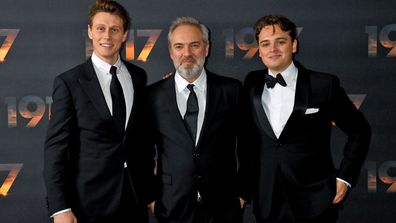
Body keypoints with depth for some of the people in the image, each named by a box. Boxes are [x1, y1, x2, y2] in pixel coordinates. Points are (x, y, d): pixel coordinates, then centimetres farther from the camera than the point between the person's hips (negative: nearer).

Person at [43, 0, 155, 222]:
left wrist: (150, 188, 11)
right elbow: (55, 147, -9)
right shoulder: (69, 82, -7)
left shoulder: (138, 76, 6)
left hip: (136, 198, 4)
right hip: (90, 201, -4)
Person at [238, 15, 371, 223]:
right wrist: (244, 186, 9)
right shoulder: (252, 83, 1)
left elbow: (359, 130, 1)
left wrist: (345, 176, -3)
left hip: (314, 202, -3)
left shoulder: (324, 84, -9)